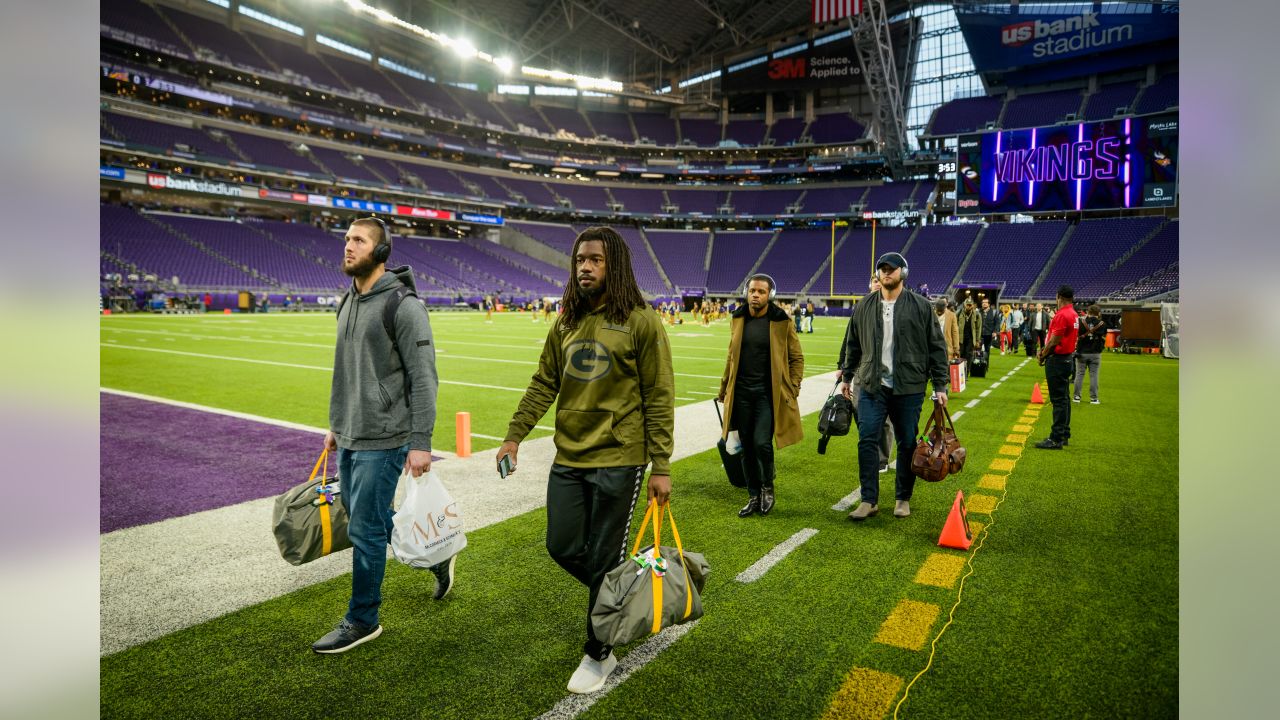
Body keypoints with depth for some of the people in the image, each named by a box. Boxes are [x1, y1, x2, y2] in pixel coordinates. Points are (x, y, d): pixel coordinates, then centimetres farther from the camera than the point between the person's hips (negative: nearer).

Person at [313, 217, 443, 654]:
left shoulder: (404, 305, -16)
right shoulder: (348, 302, 12)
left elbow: (423, 378, -18)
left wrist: (421, 442, -20)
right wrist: (335, 425, 21)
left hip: (382, 440, -9)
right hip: (349, 438, 9)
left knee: (365, 529, 0)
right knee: (368, 519, 18)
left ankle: (362, 621, 19)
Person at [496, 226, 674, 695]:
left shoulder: (641, 322, -9)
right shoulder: (566, 323, 8)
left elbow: (659, 398, -9)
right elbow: (543, 385, 12)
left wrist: (661, 467, -10)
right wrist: (514, 436, 4)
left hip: (618, 461, -5)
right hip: (568, 458, 6)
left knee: (603, 561, 5)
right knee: (563, 548, 12)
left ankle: (599, 655, 27)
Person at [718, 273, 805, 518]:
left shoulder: (781, 322, -4)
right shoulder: (738, 320, 7)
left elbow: (797, 357, 2)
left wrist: (792, 390, -5)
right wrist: (725, 388, 12)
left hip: (768, 393, -4)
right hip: (741, 392, 4)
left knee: (762, 443, -14)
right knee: (747, 447, 8)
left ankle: (767, 487, 15)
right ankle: (754, 497, 22)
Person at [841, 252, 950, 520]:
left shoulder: (921, 306, 0)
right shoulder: (864, 307, 7)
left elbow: (937, 347, 1)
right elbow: (853, 345, 17)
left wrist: (940, 385, -2)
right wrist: (847, 377, 17)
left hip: (909, 388, -1)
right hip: (872, 386, 2)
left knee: (907, 444, 7)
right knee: (866, 441, -4)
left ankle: (903, 499, 23)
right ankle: (869, 500, 6)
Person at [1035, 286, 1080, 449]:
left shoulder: (1061, 315, -18)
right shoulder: (1074, 315, 12)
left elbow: (1054, 341, -18)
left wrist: (1043, 355, -5)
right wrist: (1045, 349, 8)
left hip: (1057, 361, -10)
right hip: (1067, 358, 10)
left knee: (1058, 400, -8)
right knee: (1063, 398, 15)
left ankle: (1056, 439, -5)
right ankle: (1064, 434, 23)